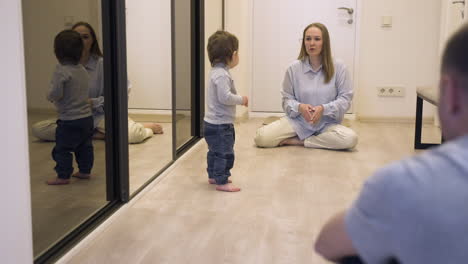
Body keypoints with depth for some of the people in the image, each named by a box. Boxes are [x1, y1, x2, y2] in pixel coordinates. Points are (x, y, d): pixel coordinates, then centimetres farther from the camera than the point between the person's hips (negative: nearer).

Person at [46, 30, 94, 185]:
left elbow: (56, 93, -22)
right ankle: (85, 171, 26)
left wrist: (50, 96, -1)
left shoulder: (62, 71, -17)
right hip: (87, 116, 8)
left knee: (62, 148, 2)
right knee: (85, 146, 17)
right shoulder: (82, 70, 7)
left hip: (69, 120, -8)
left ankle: (63, 176, 7)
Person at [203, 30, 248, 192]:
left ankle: (213, 176, 35)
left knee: (215, 151, 22)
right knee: (225, 153, -5)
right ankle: (222, 182, 0)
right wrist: (241, 99, -15)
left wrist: (239, 99, 14)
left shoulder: (216, 72, 12)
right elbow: (225, 97, -29)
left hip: (212, 123, 11)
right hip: (220, 124, -11)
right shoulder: (222, 74, -22)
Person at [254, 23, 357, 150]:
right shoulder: (294, 68, -1)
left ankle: (298, 141, -15)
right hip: (297, 120, -1)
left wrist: (323, 108, -20)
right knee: (261, 138, -23)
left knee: (350, 139, -33)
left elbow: (345, 98, -3)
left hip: (326, 123, 1)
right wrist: (299, 107, -17)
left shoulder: (338, 68, -4)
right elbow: (287, 99, 5)